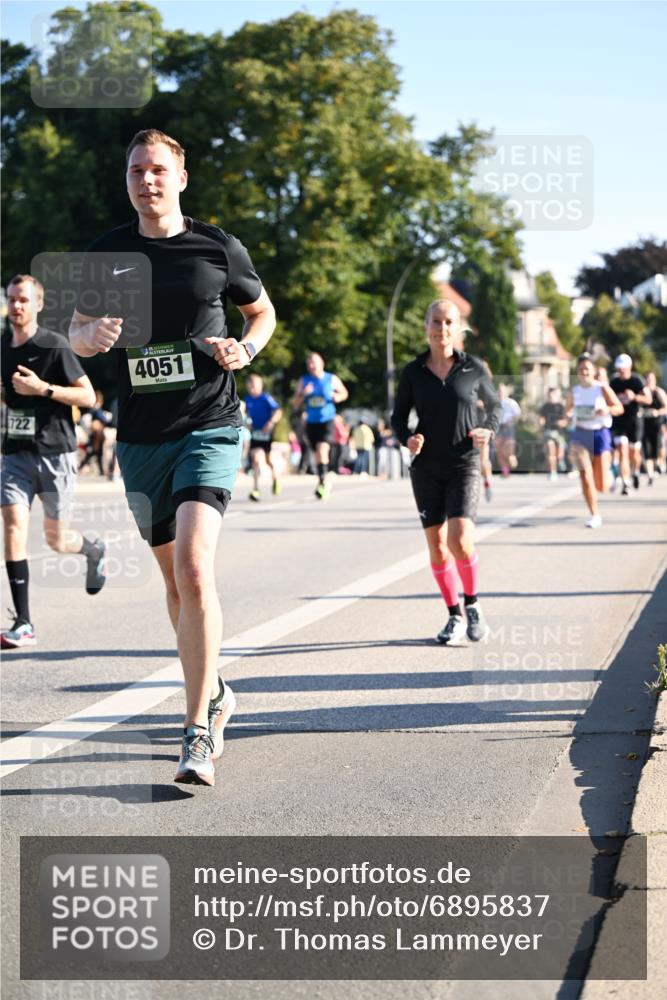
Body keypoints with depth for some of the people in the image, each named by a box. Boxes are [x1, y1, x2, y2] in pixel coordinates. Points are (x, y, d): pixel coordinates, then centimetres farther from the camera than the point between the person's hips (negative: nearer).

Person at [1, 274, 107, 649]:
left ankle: (95, 551, 43)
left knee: (56, 540, 5)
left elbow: (88, 396, -10)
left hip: (55, 453, -4)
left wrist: (42, 389, -20)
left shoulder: (55, 345, -10)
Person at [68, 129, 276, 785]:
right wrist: (93, 333, -8)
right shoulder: (106, 253, 6)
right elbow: (77, 334, 15)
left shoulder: (218, 249, 2)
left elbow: (262, 311, 17)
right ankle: (213, 694, 35)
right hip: (141, 437, 4)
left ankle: (198, 735, -18)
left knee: (194, 568, -20)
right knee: (175, 579, 13)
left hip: (209, 429, -4)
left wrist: (245, 350, -4)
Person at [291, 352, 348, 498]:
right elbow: (295, 404, 7)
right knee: (317, 453, 9)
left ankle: (322, 481, -21)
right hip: (311, 422, 3)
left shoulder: (332, 379, 1)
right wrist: (303, 394, -13)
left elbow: (344, 393, 15)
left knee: (322, 449, -22)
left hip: (327, 420, -3)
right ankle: (324, 483, 25)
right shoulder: (304, 381, 6)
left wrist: (337, 397, -8)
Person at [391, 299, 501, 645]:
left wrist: (488, 430, -9)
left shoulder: (473, 369, -2)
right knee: (437, 545, 5)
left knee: (460, 540, -18)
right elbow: (398, 416, 8)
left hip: (463, 465, -2)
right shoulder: (413, 372, 0)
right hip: (426, 468, 2)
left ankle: (472, 606, 6)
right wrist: (407, 438, -13)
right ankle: (454, 617, 21)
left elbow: (494, 405, 12)